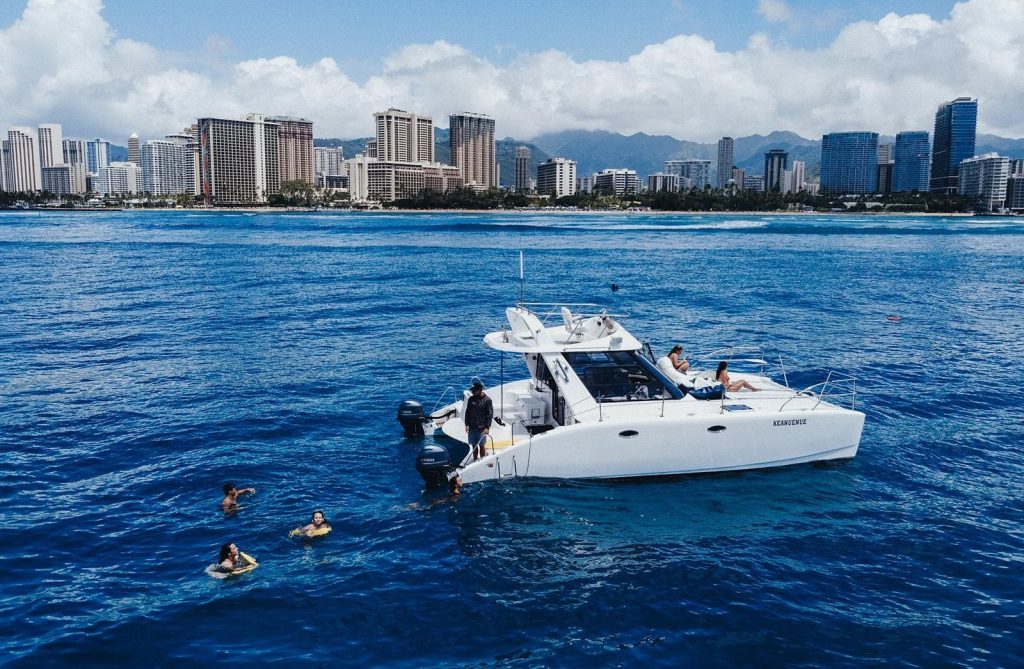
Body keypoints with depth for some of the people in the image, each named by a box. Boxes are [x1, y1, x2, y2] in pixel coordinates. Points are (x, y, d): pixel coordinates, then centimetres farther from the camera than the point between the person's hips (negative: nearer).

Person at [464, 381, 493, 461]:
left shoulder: (487, 400, -6)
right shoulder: (471, 399, 6)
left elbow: (490, 415, -7)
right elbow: (467, 412, 11)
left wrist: (487, 427, -12)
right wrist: (467, 425, 3)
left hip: (482, 428, -4)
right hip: (472, 428, 4)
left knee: (482, 446, 2)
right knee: (474, 446, 10)